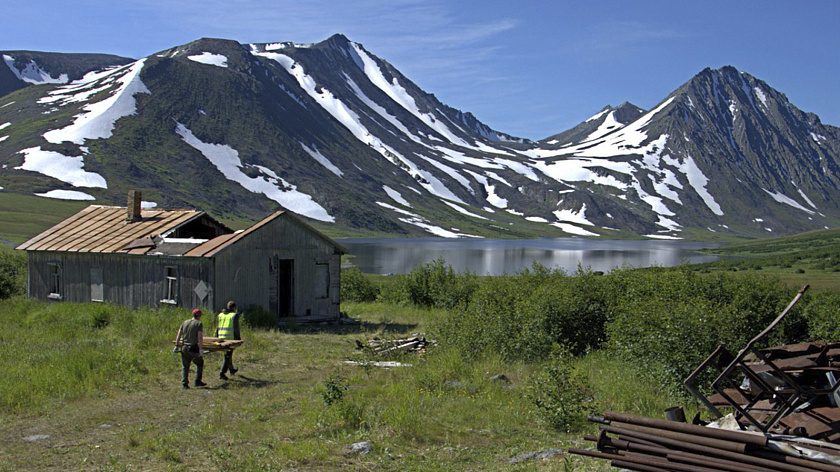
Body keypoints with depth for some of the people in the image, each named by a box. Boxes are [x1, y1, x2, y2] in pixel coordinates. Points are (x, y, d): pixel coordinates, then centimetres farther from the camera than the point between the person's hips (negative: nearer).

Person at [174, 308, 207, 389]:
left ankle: (184, 383, 4)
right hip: (194, 348, -4)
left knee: (185, 366, 11)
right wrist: (200, 349, -14)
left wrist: (176, 345, 10)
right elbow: (200, 337, -13)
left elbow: (179, 335, 8)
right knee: (200, 363, 14)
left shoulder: (185, 322, 11)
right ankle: (198, 381, 9)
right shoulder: (199, 324, -5)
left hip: (184, 347, 4)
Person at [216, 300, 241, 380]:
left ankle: (231, 369, 36)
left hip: (221, 337, 6)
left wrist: (216, 337, 18)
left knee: (228, 354, 22)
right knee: (228, 356, -5)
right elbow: (236, 328, -7)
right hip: (230, 337, -6)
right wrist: (238, 339, -2)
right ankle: (222, 373, -13)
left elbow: (217, 327, 14)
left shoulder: (220, 314, 15)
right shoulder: (235, 315, -3)